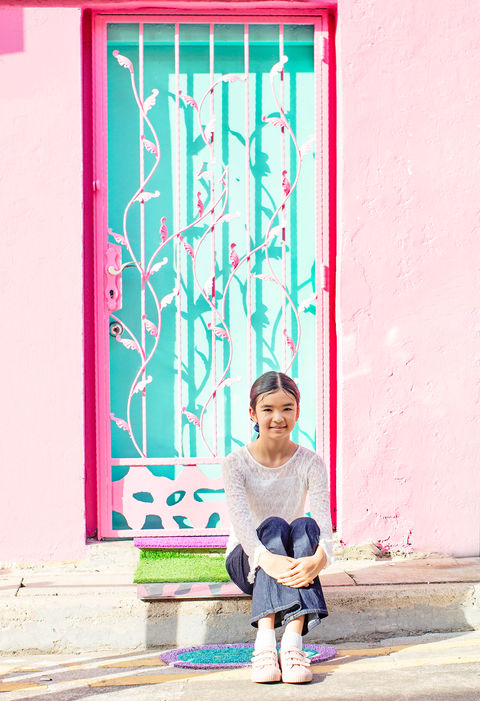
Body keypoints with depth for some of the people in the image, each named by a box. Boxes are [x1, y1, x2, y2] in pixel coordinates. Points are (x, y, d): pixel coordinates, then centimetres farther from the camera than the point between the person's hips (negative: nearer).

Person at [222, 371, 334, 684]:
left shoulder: (311, 463, -6)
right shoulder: (236, 463, -10)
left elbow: (323, 518, -22)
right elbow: (239, 517, -26)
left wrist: (319, 558, -45)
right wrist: (266, 558, -47)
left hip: (293, 561, 2)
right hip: (248, 559, -1)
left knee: (305, 526, -31)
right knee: (274, 525, -33)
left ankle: (293, 641, -49)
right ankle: (265, 643, -53)